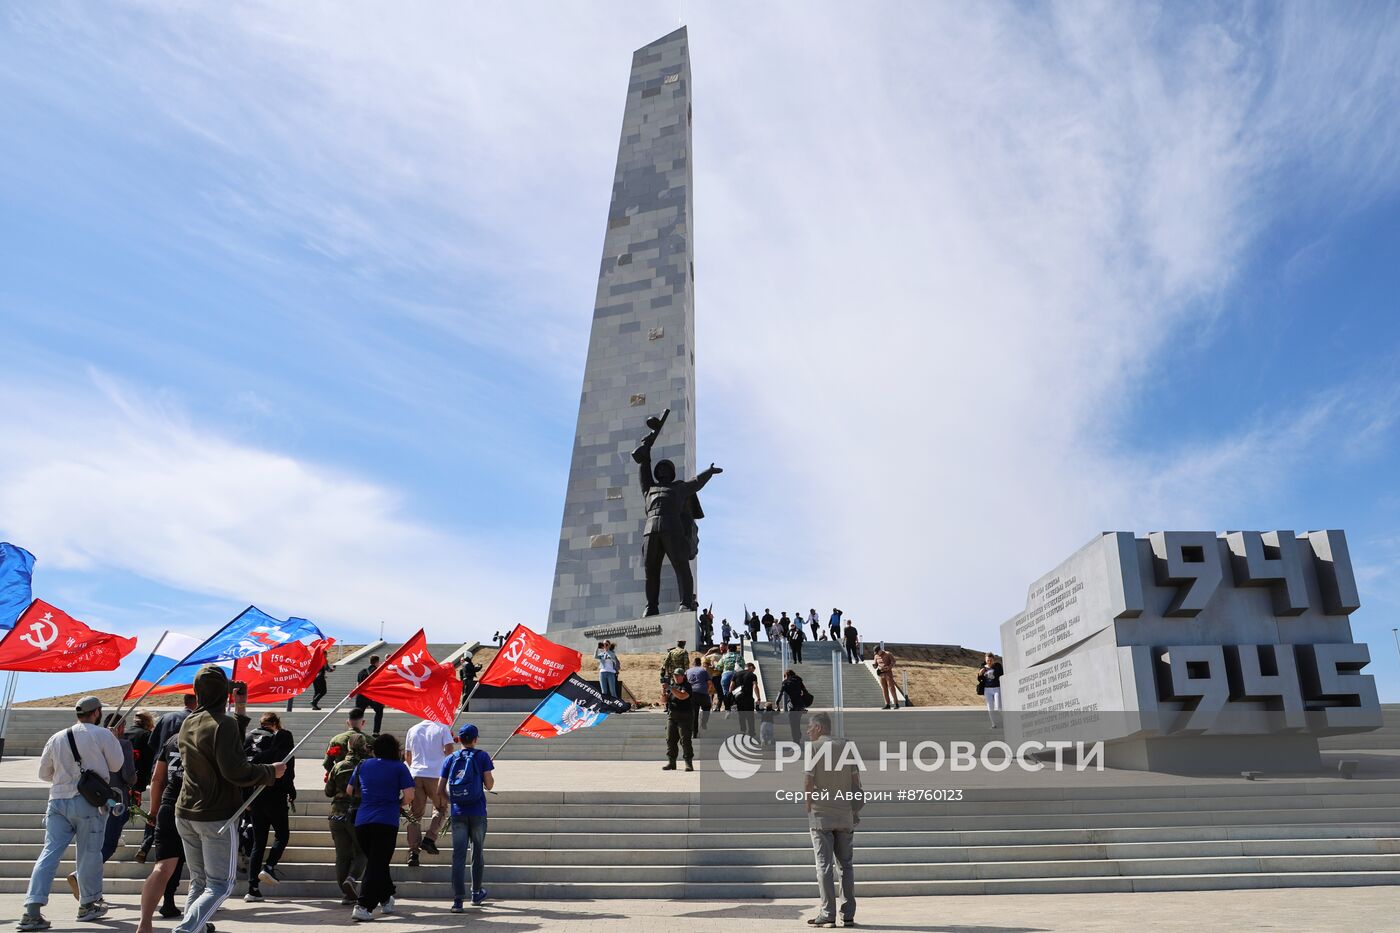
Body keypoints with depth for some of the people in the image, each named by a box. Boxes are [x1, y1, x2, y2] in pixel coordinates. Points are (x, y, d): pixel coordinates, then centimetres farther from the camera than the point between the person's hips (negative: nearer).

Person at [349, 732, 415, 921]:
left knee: (375, 862, 20)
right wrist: (399, 803, 14)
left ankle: (386, 899, 30)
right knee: (377, 865, -1)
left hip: (361, 822, 4)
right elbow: (409, 796, -6)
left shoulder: (363, 765, 12)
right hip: (386, 822, -4)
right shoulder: (399, 767, 1)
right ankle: (363, 906, -11)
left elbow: (350, 791, 19)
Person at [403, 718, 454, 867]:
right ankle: (429, 839, 0)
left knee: (415, 814, 7)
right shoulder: (442, 728, 2)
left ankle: (413, 852, 0)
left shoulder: (412, 730, 13)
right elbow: (449, 749, -10)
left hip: (415, 775, 3)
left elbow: (407, 756, 18)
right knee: (440, 808, 18)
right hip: (435, 775, -3)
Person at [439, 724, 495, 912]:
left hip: (458, 813, 1)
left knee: (458, 855, 0)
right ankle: (476, 893, 26)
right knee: (477, 853, 14)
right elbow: (489, 785, -4)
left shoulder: (450, 759, 6)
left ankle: (458, 899, -7)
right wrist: (489, 772, 13)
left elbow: (440, 791, 4)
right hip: (478, 813, -1)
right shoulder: (481, 756, -2)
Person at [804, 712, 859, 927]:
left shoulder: (813, 748, -6)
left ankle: (827, 914, 1)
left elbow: (808, 782, -12)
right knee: (846, 865, 11)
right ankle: (848, 915, 12)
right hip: (845, 815, 4)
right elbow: (856, 783, 7)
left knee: (824, 865, 0)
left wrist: (808, 806, 1)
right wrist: (855, 811, 13)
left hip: (821, 815, -4)